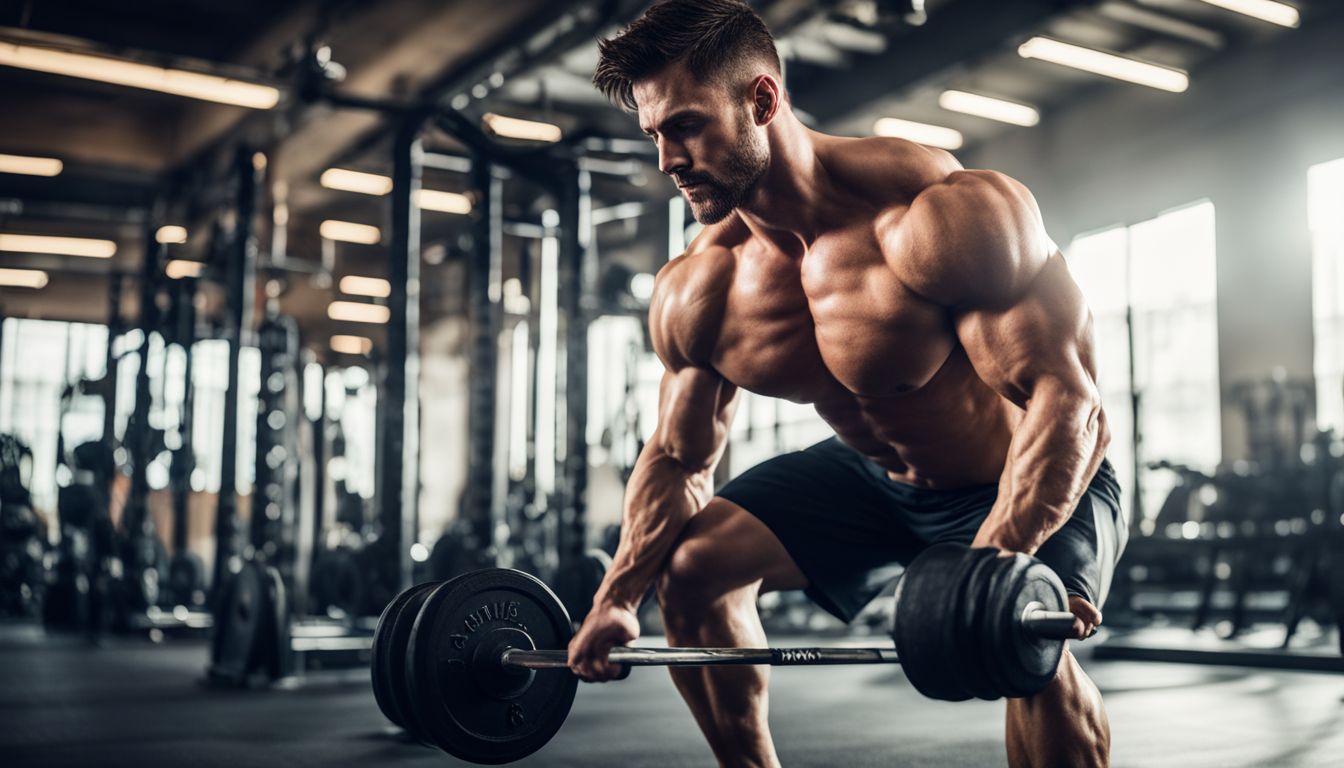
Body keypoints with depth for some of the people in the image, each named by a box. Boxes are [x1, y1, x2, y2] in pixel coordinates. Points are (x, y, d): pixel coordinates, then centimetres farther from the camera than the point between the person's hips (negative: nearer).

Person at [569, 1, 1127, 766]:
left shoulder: (944, 215, -32)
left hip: (1033, 482, -6)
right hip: (876, 477, 7)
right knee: (694, 562, -1)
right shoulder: (695, 295, -12)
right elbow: (679, 459, 2)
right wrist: (615, 601, -7)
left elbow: (1065, 402, -35)